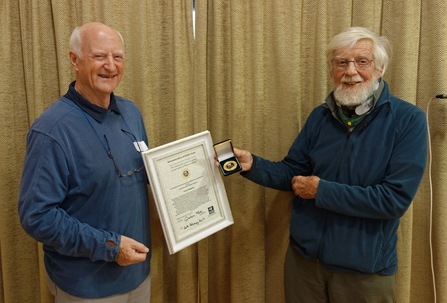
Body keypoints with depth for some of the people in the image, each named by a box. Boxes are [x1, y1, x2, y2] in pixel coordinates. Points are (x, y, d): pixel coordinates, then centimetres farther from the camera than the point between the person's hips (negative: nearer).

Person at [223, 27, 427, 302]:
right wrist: (252, 164, -12)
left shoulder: (408, 120, -14)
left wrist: (321, 191, -17)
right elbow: (292, 171, 6)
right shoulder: (320, 117, 2)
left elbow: (396, 198, -21)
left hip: (365, 268, -4)